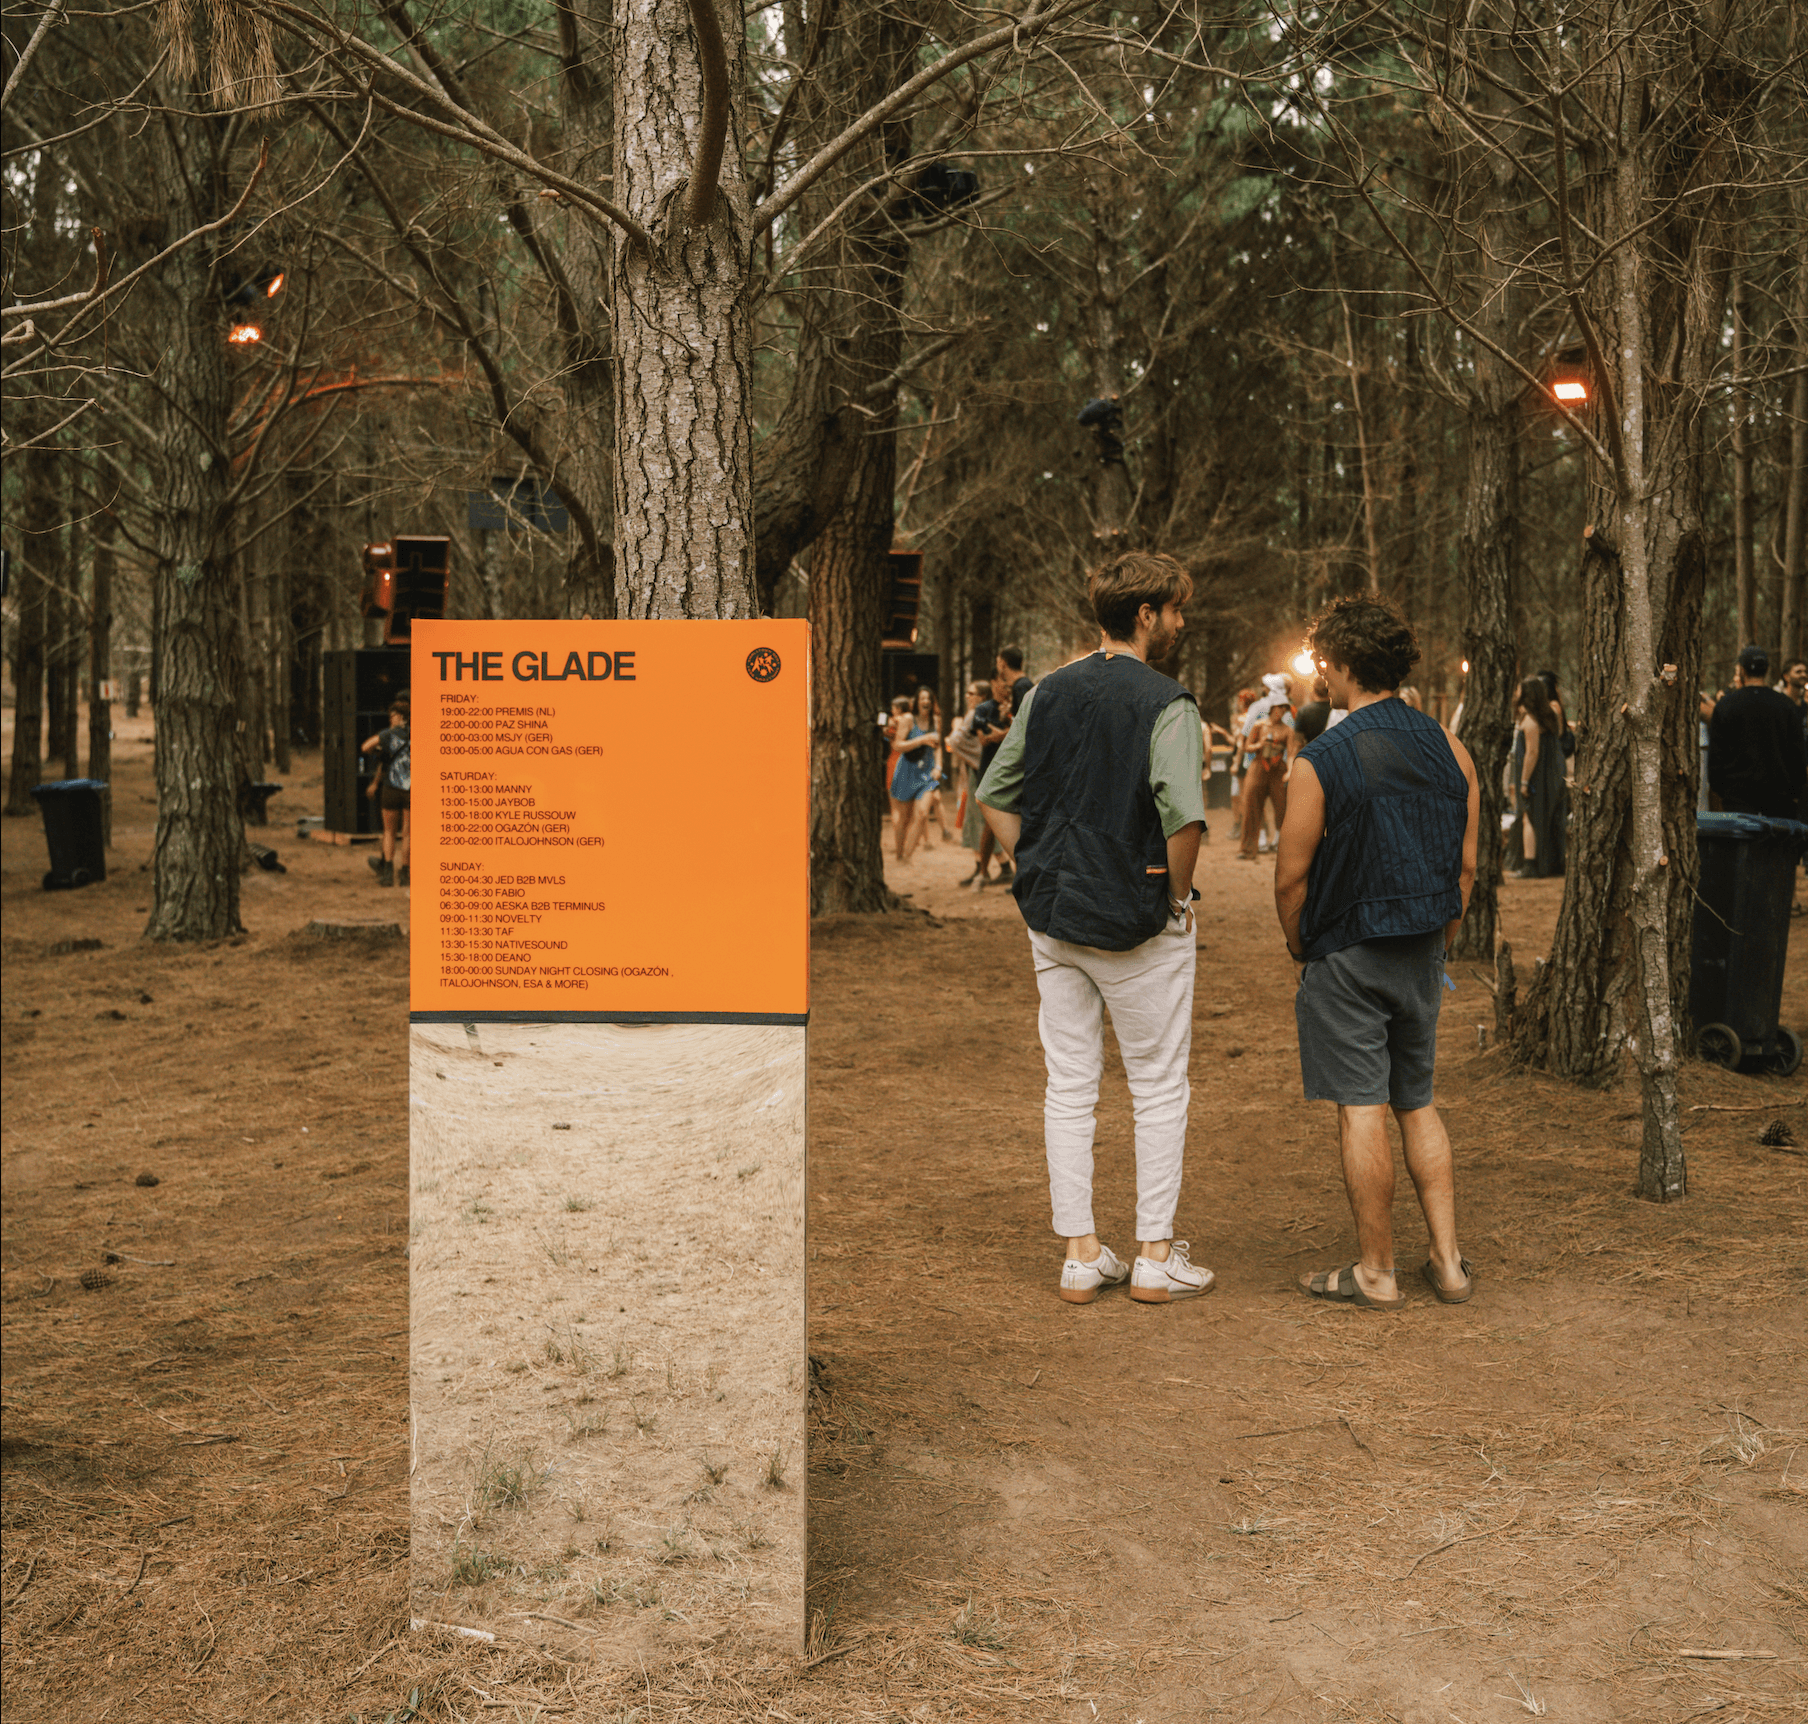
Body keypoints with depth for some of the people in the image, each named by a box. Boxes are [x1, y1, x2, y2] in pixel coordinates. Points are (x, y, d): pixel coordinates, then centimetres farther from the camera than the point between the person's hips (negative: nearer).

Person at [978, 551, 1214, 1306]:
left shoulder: (1046, 693, 6)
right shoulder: (1164, 704, -13)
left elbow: (994, 795, 10)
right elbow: (1184, 815, -25)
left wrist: (1036, 875, 12)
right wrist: (1177, 895, -9)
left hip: (1052, 918, 6)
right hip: (1137, 923, -5)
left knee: (1069, 1086, 10)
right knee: (1159, 1088, 7)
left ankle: (1080, 1255, 15)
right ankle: (1155, 1257, 12)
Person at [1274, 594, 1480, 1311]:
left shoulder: (1321, 760, -14)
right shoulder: (1449, 748, 3)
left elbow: (1292, 878, -10)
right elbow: (1466, 866, 7)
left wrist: (1300, 953, 5)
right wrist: (1435, 943, 17)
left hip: (1348, 956, -6)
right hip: (1423, 955, 6)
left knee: (1361, 1110, 1)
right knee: (1417, 1103, 16)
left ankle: (1375, 1272, 7)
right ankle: (1448, 1261, 17)